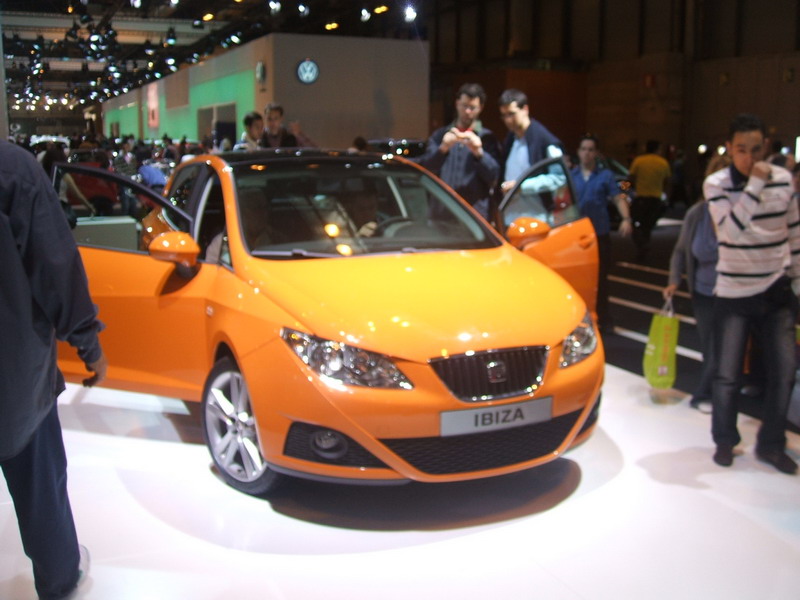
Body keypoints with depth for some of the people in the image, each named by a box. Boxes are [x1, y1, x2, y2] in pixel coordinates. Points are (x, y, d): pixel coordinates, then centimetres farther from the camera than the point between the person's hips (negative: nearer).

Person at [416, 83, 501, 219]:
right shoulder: (440, 135, 15)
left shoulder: (487, 138, 9)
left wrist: (479, 152, -18)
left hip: (476, 213, -1)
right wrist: (442, 149, -15)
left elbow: (494, 176, -2)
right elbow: (424, 168, 2)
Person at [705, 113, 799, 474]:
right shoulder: (716, 185, -10)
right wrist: (756, 184, -29)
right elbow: (731, 229, -26)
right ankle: (724, 441, 24)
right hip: (734, 294, -3)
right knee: (727, 375, 4)